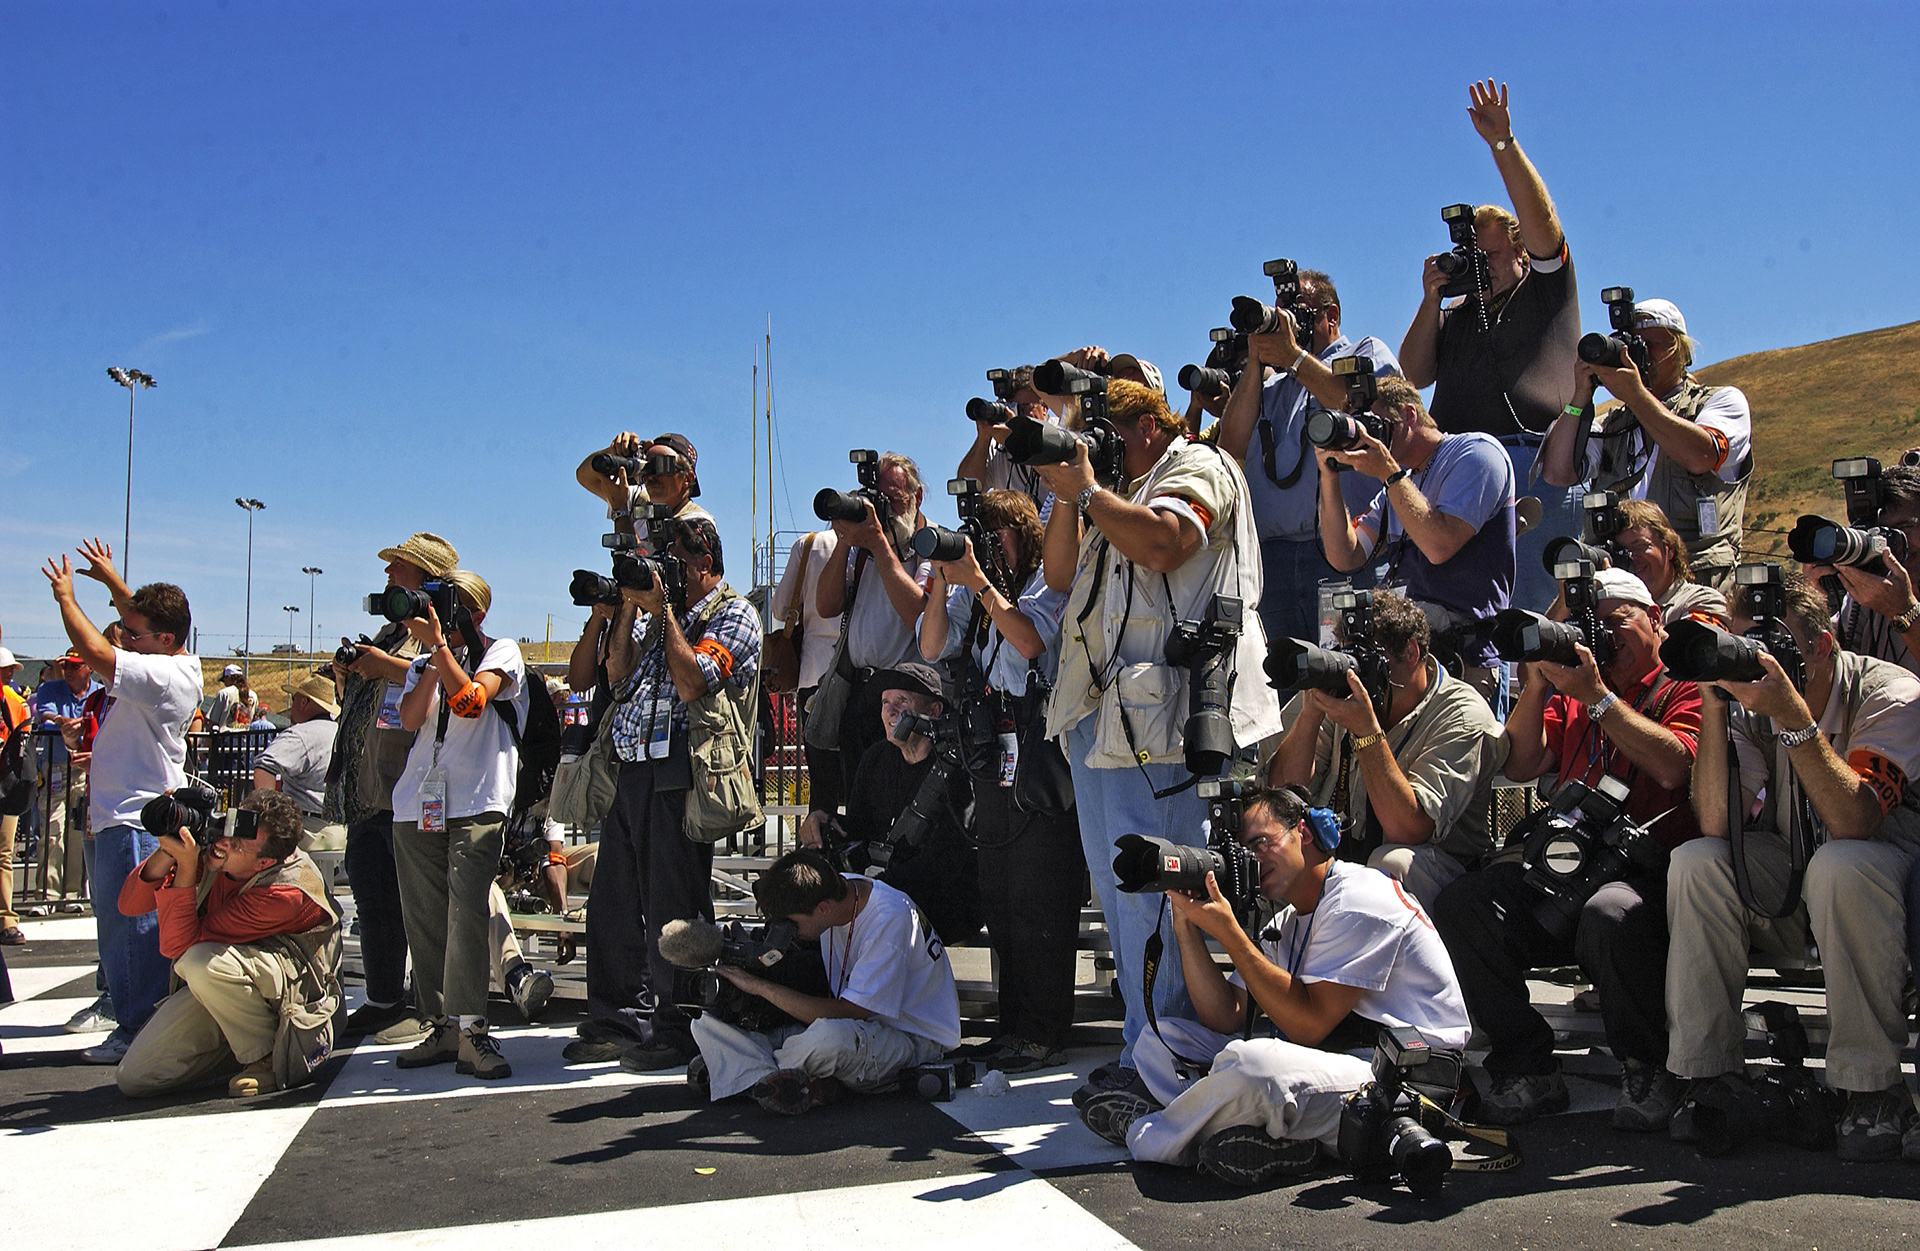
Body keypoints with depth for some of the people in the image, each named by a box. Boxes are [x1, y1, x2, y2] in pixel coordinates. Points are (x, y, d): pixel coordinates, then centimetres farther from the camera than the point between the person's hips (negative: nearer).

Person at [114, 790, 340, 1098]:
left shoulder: (286, 893, -33)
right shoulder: (209, 840, -16)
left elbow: (177, 945, -31)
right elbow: (129, 905, -14)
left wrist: (186, 869, -38)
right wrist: (167, 852, -30)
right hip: (211, 985, 6)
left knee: (203, 961, -35)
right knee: (133, 1078, -7)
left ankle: (271, 1057, -13)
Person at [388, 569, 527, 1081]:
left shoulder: (501, 652, 8)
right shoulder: (423, 664, 22)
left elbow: (471, 700, -11)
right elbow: (411, 719, 3)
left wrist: (439, 644, -9)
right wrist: (432, 658, -3)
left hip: (477, 803, -5)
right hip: (418, 805, 5)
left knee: (466, 912, -17)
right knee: (425, 920, 3)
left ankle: (471, 1030, -16)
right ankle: (442, 1027, 10)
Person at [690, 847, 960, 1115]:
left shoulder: (890, 919, -26)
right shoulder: (835, 890, -4)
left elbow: (846, 1013, -29)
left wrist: (761, 987, -24)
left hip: (912, 1037, -7)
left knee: (830, 1035, -43)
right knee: (707, 1022, -7)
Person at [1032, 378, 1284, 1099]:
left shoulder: (1199, 466, 2)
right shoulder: (1117, 495, 28)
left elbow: (1161, 543, -17)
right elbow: (1063, 575, 21)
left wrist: (1085, 488, -6)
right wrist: (1066, 494, 10)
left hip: (1160, 713, -10)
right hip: (1100, 708, 10)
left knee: (1148, 885, -10)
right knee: (1114, 883, 11)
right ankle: (1144, 1035, 20)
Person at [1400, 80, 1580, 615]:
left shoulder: (1547, 289, 16)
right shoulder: (1453, 317, 25)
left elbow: (1539, 217, 1)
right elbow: (1415, 375, 12)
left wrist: (1503, 143, -6)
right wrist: (1430, 301, 4)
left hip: (1539, 459, -3)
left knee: (1535, 601, -8)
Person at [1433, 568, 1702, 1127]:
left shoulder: (1683, 690, 11)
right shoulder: (1570, 694, 26)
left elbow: (1674, 766, -9)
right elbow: (1521, 765, 12)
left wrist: (1597, 697, -9)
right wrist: (1537, 682, 2)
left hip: (1648, 867, -4)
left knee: (1611, 914, -39)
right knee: (1459, 906, -22)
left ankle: (1647, 1069, -11)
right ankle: (1531, 1069, -8)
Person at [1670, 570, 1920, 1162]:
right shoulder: (1750, 702, -8)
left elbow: (1854, 822, -35)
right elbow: (1716, 825, -21)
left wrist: (1791, 713, -41)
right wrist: (1713, 703, -25)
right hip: (1792, 882, 4)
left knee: (1840, 865, -37)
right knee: (1695, 862, -23)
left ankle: (1872, 1088, -23)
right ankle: (1710, 1070, -14)